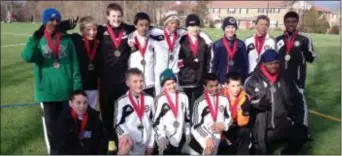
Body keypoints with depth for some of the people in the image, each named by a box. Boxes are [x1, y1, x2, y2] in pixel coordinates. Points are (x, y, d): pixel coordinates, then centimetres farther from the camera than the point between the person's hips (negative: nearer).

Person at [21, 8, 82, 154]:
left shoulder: (67, 40, 1)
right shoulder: (39, 40, -2)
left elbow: (74, 64, 3)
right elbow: (27, 57, -21)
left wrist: (78, 85, -2)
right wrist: (34, 39, -35)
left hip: (66, 90, 1)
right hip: (47, 91, -1)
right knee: (51, 124, 10)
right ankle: (54, 151, 26)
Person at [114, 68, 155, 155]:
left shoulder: (149, 99, 6)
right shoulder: (121, 101, -4)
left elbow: (153, 122, 12)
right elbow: (117, 124, -5)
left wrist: (151, 144, 11)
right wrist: (125, 134, -25)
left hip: (143, 144, 4)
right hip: (128, 140, -4)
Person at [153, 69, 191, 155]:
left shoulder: (183, 97, 6)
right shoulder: (160, 99, -9)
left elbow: (187, 117, 13)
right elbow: (156, 120, -11)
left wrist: (187, 133, 13)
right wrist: (161, 136, -18)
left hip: (180, 136, 5)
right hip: (166, 137, -5)